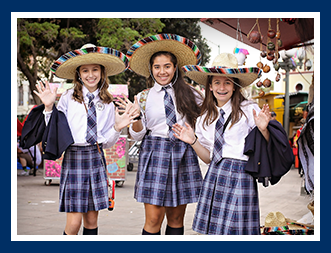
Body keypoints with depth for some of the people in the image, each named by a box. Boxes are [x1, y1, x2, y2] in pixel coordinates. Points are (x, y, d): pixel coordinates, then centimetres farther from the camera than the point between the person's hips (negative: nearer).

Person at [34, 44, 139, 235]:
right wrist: (49, 107, -12)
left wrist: (117, 128, -6)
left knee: (92, 220, 9)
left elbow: (107, 143, 11)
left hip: (96, 159, 4)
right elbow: (54, 133, -2)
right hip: (74, 157, -3)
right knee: (74, 222, -7)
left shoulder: (107, 104, 9)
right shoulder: (68, 98, -1)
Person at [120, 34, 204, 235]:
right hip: (155, 153, -1)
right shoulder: (144, 98, 6)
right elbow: (138, 135, 6)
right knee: (153, 219, -5)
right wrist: (135, 118, -12)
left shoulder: (190, 95, 7)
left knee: (176, 218, 7)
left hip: (183, 156, 1)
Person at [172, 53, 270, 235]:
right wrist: (193, 141, 1)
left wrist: (263, 129, -21)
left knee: (236, 230, -6)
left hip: (239, 174, -5)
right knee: (212, 229, 4)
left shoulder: (249, 110, -3)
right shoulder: (205, 118, 12)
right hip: (215, 175, 5)